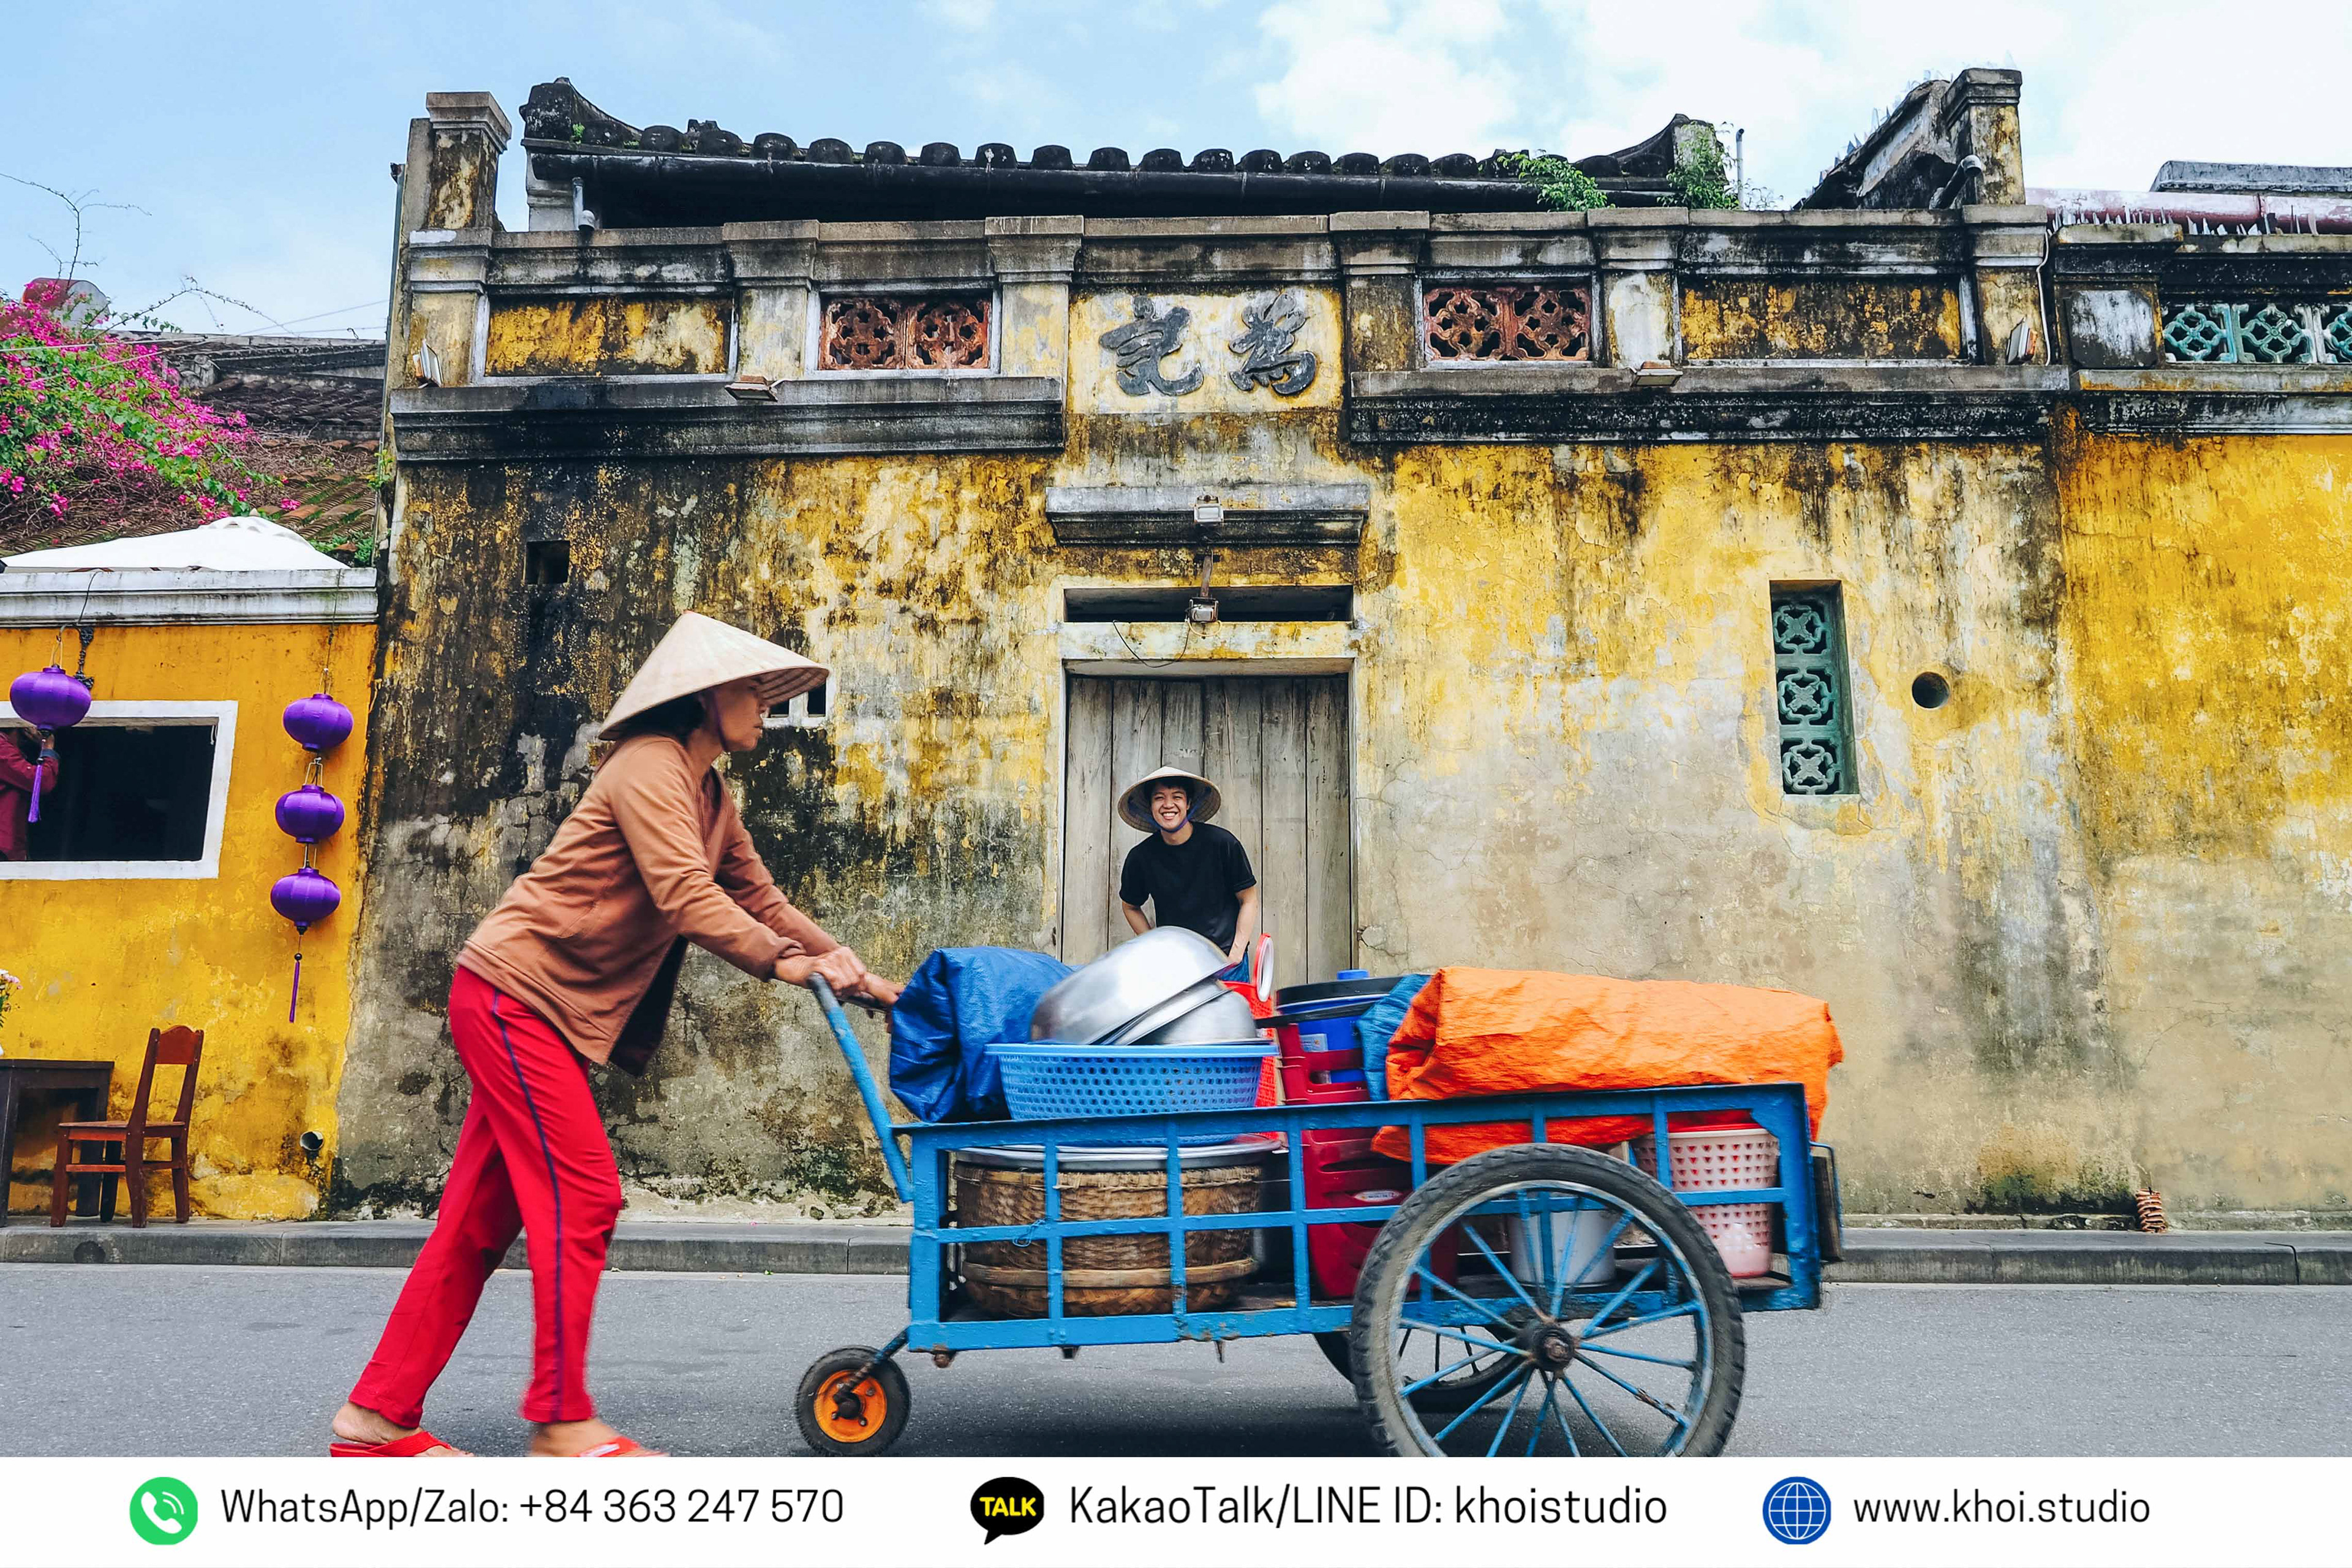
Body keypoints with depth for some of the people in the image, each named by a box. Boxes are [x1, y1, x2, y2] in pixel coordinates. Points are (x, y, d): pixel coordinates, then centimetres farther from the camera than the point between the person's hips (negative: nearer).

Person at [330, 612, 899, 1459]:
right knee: (581, 1197, -8)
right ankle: (562, 1420, 0)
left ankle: (378, 1417, 17)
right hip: (514, 995, -9)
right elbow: (685, 897, -25)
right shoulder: (650, 766, -14)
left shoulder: (710, 797, 16)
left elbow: (760, 899, 15)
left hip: (542, 1011, 10)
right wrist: (784, 962, -24)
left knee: (480, 1218, 10)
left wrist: (855, 973, 9)